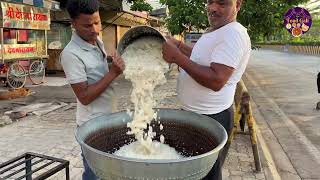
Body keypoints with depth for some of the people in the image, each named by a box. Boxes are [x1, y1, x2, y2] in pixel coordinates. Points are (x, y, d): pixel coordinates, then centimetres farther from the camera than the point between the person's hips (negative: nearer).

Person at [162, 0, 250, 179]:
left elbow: (216, 80, -30)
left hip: (211, 118, -10)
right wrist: (178, 45, 11)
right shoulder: (215, 31, 12)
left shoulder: (233, 34, -21)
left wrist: (178, 57, -26)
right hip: (195, 112, 10)